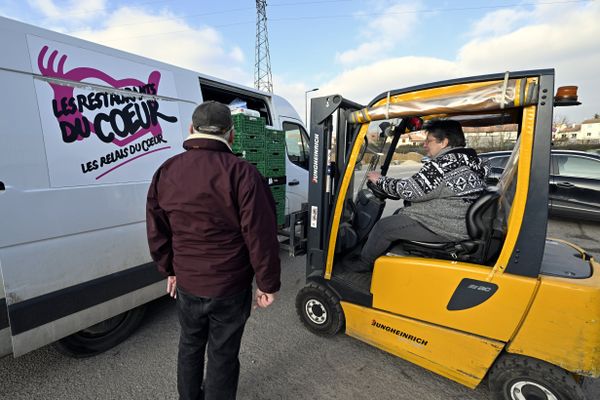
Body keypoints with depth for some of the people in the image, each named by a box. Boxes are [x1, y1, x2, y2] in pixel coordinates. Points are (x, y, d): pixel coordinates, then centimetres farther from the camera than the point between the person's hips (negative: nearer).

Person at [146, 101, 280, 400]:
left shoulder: (166, 172, -1)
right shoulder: (241, 173, -20)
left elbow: (157, 232, 8)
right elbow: (261, 236, -19)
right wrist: (269, 283, -6)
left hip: (186, 283, 5)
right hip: (230, 286, -5)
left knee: (190, 345, 28)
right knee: (222, 355, 16)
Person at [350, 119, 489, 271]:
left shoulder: (445, 163, -22)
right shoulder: (470, 160, 11)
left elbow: (410, 190, -21)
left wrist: (380, 180, -8)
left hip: (446, 227, -10)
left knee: (383, 226, -6)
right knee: (399, 214, 20)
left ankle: (363, 263, 16)